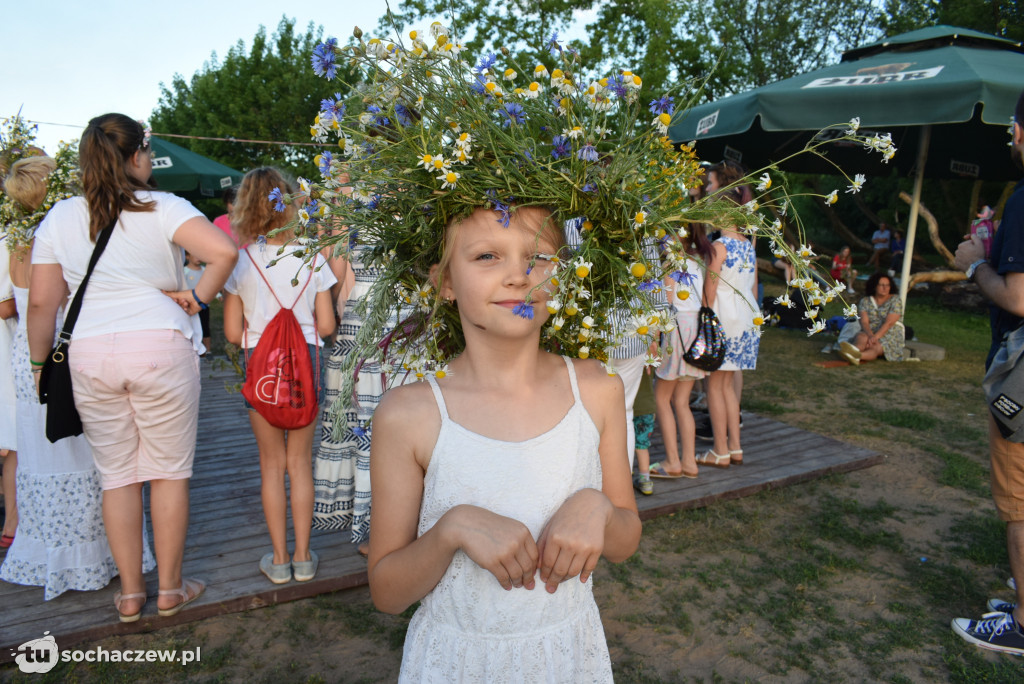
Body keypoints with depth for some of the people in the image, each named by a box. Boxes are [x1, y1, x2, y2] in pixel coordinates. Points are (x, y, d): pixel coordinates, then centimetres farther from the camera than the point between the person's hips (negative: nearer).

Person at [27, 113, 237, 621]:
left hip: (88, 355, 4)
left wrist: (40, 362, 15)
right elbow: (224, 250, -22)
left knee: (117, 475, 14)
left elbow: (41, 302, 5)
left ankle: (130, 593, 24)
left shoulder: (60, 218, 5)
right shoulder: (162, 208, -6)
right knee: (169, 471, 9)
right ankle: (170, 589, 20)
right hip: (160, 347, -3)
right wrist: (197, 299, -8)